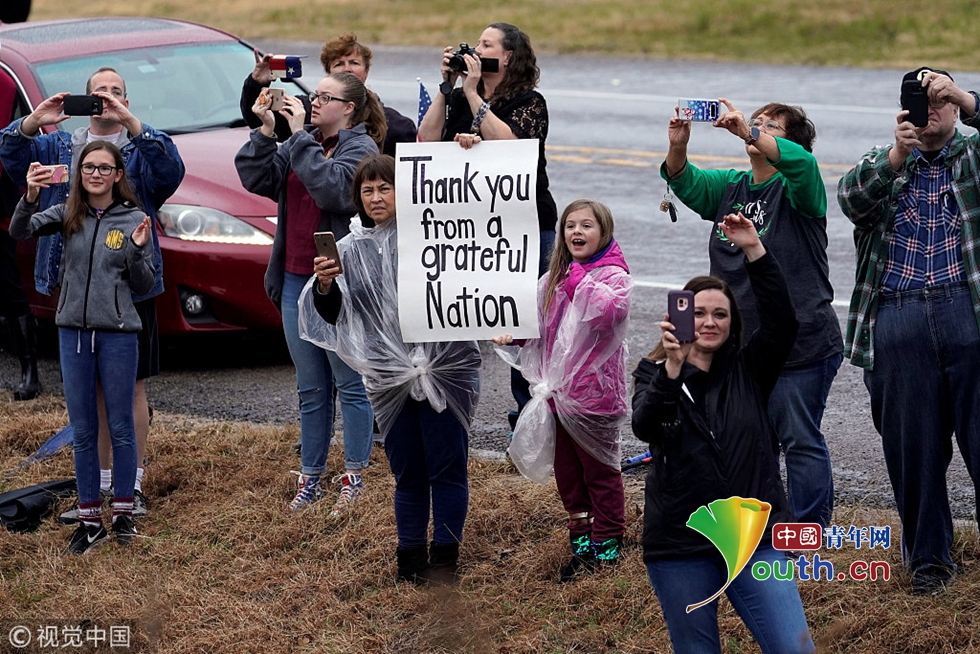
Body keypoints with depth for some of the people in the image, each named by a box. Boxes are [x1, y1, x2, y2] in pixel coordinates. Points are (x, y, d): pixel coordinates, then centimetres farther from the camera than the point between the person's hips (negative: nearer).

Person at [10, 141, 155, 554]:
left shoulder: (134, 220, -1)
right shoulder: (68, 215, 3)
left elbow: (143, 287, 2)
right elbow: (19, 232, -13)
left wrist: (138, 249, -16)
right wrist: (30, 197, -31)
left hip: (118, 334, -2)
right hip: (73, 331, 2)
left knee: (120, 427, 7)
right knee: (83, 432, 8)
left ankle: (123, 513, 18)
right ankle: (90, 520, 15)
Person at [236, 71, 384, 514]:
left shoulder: (360, 148, -6)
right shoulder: (303, 145, 14)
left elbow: (332, 188, -23)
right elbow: (256, 178, 7)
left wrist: (300, 136, -20)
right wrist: (265, 130, -4)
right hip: (296, 280, 7)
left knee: (350, 384, -1)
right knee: (311, 389, 12)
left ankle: (353, 478, 5)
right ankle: (310, 477, 18)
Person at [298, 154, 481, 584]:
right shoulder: (351, 249, 9)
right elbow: (333, 314, 4)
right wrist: (324, 286, -15)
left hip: (447, 368, -3)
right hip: (389, 378, 3)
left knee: (446, 467, -2)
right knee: (407, 474, 9)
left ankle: (444, 559, 6)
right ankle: (409, 561, 17)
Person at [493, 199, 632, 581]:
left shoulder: (613, 274, -10)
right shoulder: (555, 278, 11)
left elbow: (613, 309, -32)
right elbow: (542, 326, 22)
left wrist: (579, 280, -25)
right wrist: (513, 333, 4)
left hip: (595, 391, -7)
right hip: (560, 391, 8)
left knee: (599, 470, 3)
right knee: (566, 470, 14)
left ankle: (607, 546, 14)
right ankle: (582, 542, 27)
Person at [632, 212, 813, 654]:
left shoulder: (748, 371, 9)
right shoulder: (654, 375, 5)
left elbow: (782, 321, -7)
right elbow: (645, 427, -16)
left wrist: (754, 251, -16)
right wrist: (673, 368, -32)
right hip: (679, 545, 0)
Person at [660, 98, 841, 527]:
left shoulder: (795, 189, -6)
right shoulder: (731, 187, 12)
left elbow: (801, 162, -28)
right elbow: (686, 183, -1)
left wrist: (748, 132, -35)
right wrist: (677, 146, -21)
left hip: (801, 344, -6)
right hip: (740, 346, 7)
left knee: (800, 440, 0)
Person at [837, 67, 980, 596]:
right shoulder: (883, 164, 17)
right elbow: (851, 198, -5)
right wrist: (897, 155, -21)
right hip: (897, 323, 2)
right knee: (913, 447, 5)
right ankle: (928, 558, 17)